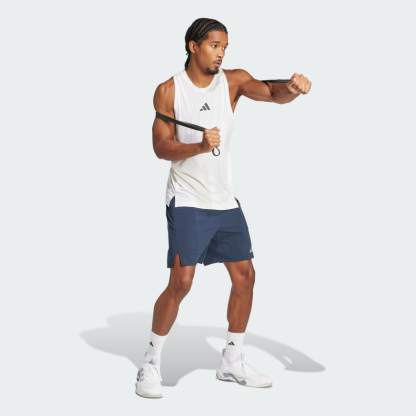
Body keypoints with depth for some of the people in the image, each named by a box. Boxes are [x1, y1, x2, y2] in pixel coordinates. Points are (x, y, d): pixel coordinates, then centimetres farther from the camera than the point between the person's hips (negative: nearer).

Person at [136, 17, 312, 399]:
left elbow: (272, 93, -15)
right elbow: (161, 147, -12)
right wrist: (200, 146, -30)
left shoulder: (234, 81, 1)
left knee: (244, 275, 8)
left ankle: (233, 362, 24)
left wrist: (292, 88, -38)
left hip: (225, 200, 5)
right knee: (181, 282, -11)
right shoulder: (168, 91, -7)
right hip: (187, 202, -5)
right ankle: (151, 364, 6)